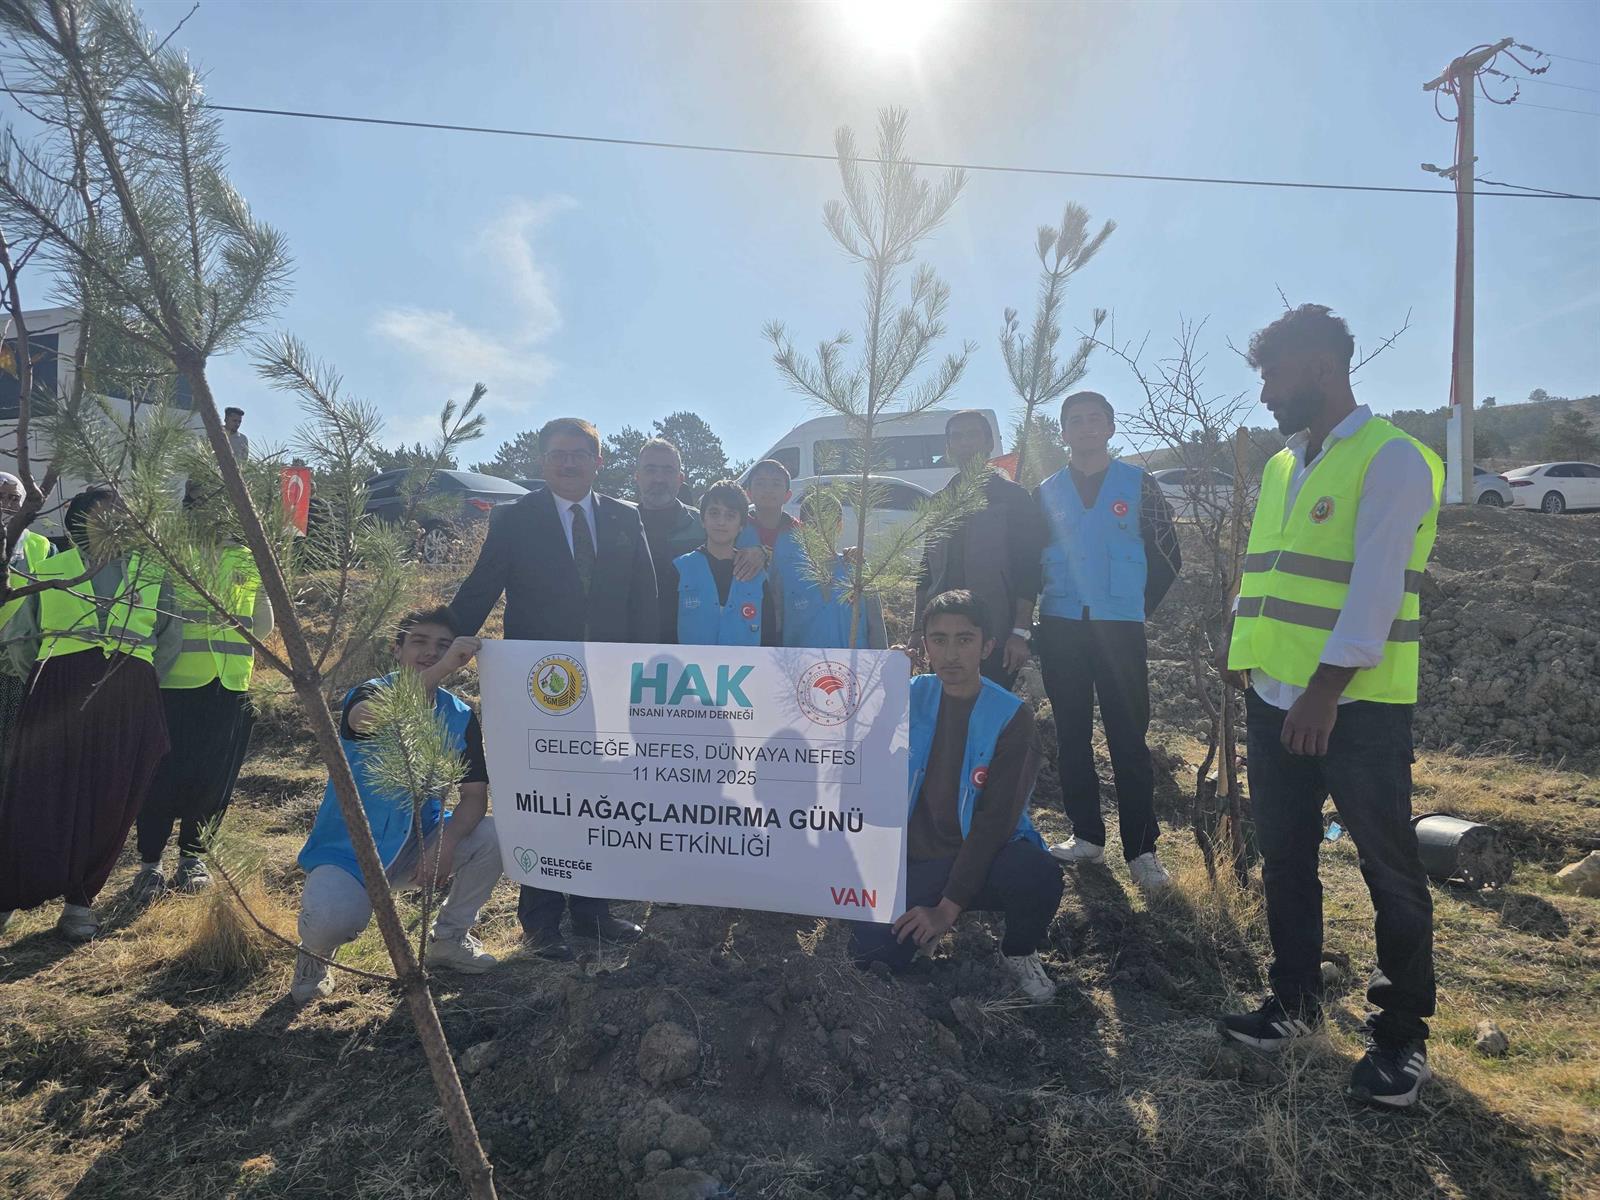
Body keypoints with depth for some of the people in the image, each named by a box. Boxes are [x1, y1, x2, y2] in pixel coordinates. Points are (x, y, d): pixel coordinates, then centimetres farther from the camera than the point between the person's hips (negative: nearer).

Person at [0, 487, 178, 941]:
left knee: (108, 800, 1)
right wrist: (44, 678, 13)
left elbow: (170, 638, 18)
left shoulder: (152, 573, 15)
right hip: (58, 693, 0)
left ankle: (80, 899, 14)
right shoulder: (49, 570, 14)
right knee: (40, 794, -4)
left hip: (129, 698, 1)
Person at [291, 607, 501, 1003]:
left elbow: (474, 795, -7)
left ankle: (450, 937, 6)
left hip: (420, 843, 4)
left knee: (494, 835, -20)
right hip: (349, 851, -4)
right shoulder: (374, 692, -13)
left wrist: (447, 840, -28)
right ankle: (316, 951, 9)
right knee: (330, 921, -32)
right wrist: (442, 670, -48)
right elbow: (365, 718, -41)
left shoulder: (460, 716, -3)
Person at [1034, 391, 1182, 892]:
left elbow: (1168, 557, 7)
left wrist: (1137, 607, 7)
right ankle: (1087, 835, 18)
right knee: (1072, 735, 7)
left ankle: (1142, 849, 3)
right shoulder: (1047, 492, 9)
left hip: (1120, 628, -2)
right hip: (1061, 627, 3)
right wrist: (1028, 619, 7)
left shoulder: (1138, 485, 4)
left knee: (1129, 739, -4)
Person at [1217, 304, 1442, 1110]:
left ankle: (1402, 1036, 22)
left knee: (1390, 870, 6)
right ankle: (1295, 1002, 31)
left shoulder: (1390, 459, -9)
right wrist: (1243, 656, 11)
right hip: (1274, 701, 8)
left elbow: (1376, 585, -19)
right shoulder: (1280, 467, 14)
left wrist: (1327, 688, -24)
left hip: (1359, 706, -7)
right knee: (1284, 858, 15)